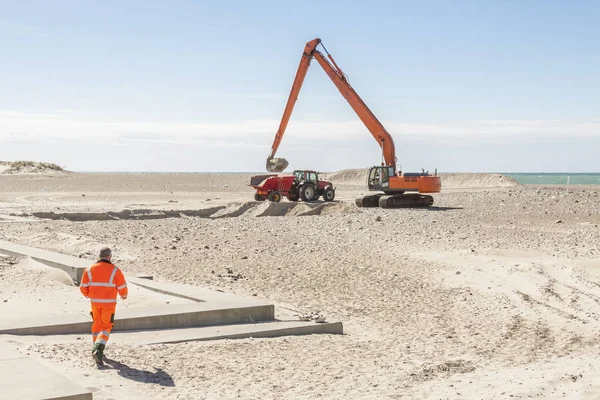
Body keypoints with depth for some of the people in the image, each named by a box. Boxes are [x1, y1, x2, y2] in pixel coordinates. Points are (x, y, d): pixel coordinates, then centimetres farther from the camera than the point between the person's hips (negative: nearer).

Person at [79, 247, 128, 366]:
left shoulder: (90, 269, -1)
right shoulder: (114, 270, -9)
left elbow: (83, 287, 1)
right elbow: (122, 287, -5)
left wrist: (88, 295, 23)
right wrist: (124, 295, 18)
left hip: (95, 302, 3)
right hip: (109, 303, -3)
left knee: (97, 324, 21)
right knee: (106, 327, 3)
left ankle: (96, 348, 28)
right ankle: (98, 350, -16)